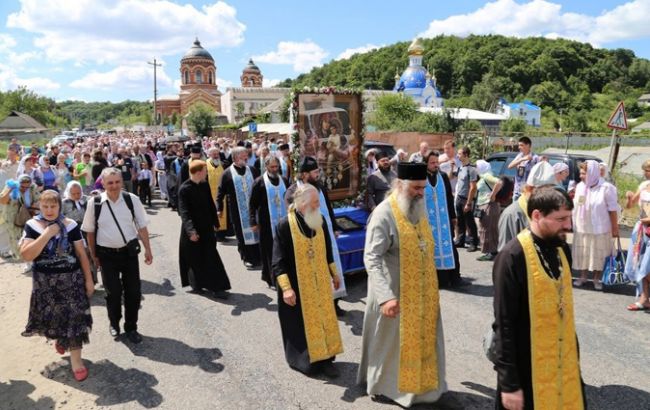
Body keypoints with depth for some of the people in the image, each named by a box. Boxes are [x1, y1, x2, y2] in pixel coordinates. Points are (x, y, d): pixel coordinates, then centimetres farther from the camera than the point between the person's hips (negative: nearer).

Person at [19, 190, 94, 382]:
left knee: (74, 317, -1)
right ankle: (60, 338, 47)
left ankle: (75, 359, 9)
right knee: (51, 316, 15)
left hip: (71, 278, -1)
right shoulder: (33, 225, -6)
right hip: (45, 281, 1)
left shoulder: (70, 225, -6)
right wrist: (47, 234, -23)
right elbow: (26, 255, -17)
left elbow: (82, 253, -1)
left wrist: (88, 279, -2)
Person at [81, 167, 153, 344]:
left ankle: (131, 327, 25)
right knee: (113, 292, 9)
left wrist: (148, 249, -1)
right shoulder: (95, 203, -9)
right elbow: (90, 231, 1)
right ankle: (114, 323, 36)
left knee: (133, 291, 6)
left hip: (129, 251, 1)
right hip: (107, 254, -1)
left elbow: (142, 226, 0)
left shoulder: (132, 200, -7)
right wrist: (93, 255, 5)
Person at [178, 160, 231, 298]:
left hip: (206, 228, 4)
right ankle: (196, 284, 28)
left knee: (211, 258, 2)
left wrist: (215, 222, 10)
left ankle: (216, 287, 7)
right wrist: (191, 230, -30)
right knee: (194, 258, 8)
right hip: (193, 230, -4)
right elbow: (184, 212, -20)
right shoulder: (184, 189, -15)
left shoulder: (205, 185, 2)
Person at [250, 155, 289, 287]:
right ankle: (272, 278, 9)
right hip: (267, 223, -4)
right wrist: (253, 222, -9)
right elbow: (252, 204, -5)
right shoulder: (259, 182, -5)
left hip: (283, 221, 4)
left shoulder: (284, 181, 9)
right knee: (270, 252, 0)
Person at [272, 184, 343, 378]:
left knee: (323, 319, 12)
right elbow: (278, 261, -17)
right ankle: (303, 359, 27)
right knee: (301, 323, 8)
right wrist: (286, 287, -22)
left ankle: (324, 358, 27)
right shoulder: (285, 225, -19)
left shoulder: (320, 221, -4)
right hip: (297, 285, -5)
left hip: (320, 282, 5)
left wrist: (334, 273, 16)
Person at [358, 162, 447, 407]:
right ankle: (383, 386, 30)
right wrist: (386, 296, -37)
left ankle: (420, 381, 40)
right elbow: (371, 259, -28)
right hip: (395, 295, -7)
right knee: (392, 341, 9)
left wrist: (431, 286, 16)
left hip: (422, 293, 7)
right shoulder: (384, 214, -22)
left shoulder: (419, 210, 3)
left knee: (421, 338, 20)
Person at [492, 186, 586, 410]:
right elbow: (504, 325, -18)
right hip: (528, 367, -6)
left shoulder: (563, 250, 1)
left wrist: (574, 353, 16)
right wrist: (509, 384, -16)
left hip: (565, 362, 6)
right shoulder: (513, 257, -21)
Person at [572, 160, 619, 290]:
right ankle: (582, 276, 27)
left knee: (599, 254, 7)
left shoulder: (606, 188, -14)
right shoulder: (579, 186, 1)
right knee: (582, 253, 12)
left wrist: (615, 228, -8)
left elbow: (613, 210, -9)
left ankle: (597, 279, 23)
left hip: (599, 229, -4)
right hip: (581, 228, 4)